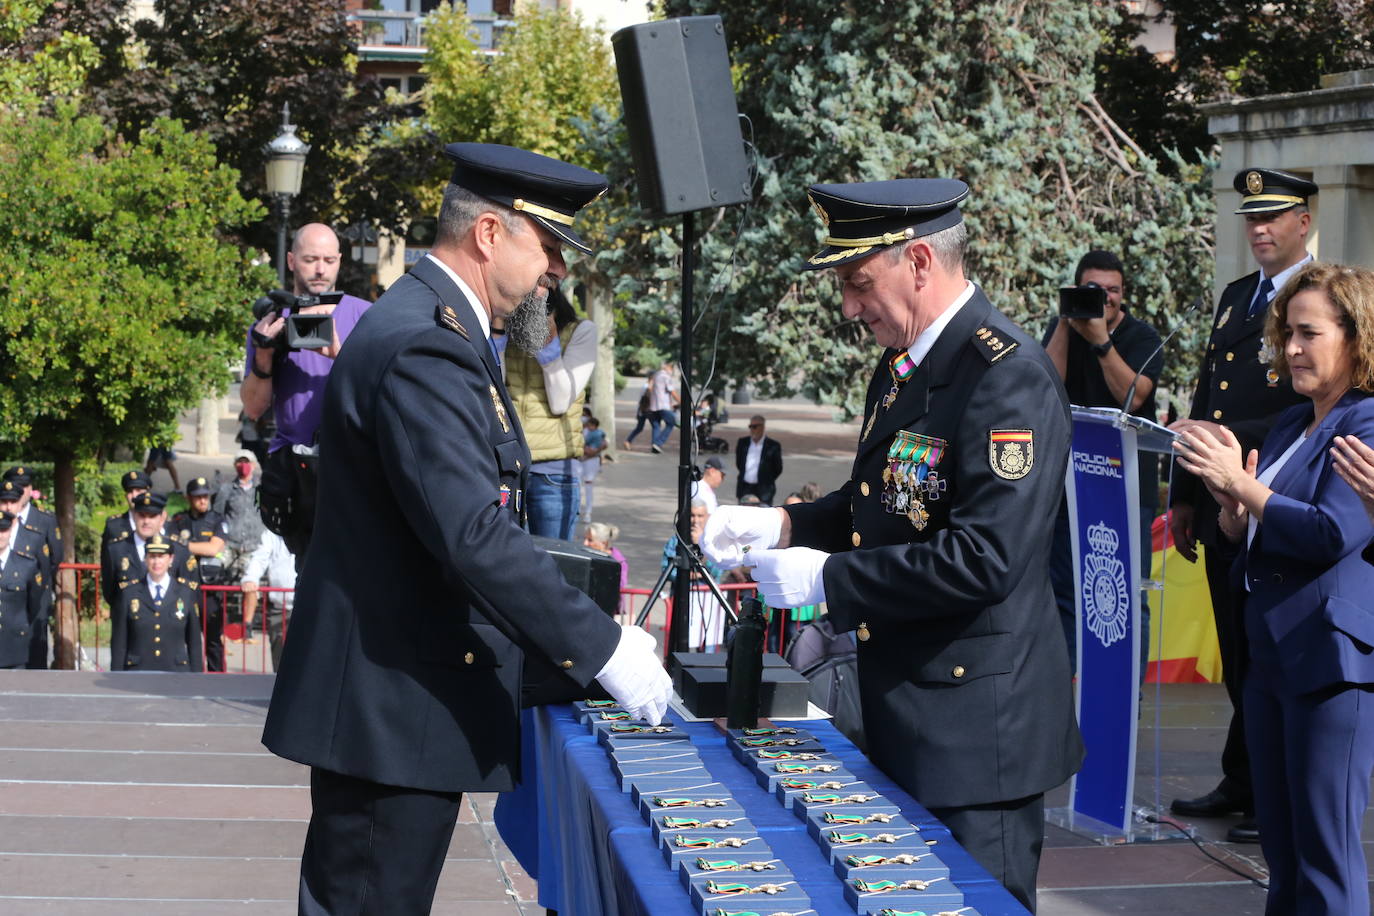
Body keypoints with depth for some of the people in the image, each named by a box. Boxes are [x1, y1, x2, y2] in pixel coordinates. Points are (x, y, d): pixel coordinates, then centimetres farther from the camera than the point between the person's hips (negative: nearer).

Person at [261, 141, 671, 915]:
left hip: (393, 694, 11)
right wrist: (602, 649, -25)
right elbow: (476, 536, -28)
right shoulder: (422, 347, -20)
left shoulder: (437, 328, 14)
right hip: (393, 703, -11)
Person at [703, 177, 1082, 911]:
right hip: (903, 713, 9)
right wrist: (784, 526, 4)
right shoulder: (903, 363, 10)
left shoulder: (1009, 379, -20)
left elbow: (982, 558, -27)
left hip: (974, 730, -9)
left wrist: (826, 578, -22)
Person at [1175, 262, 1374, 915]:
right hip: (1270, 653, 9)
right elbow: (1248, 536, 19)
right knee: (1280, 845, 14)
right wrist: (1233, 511, -3)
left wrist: (1241, 483, -17)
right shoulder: (1291, 424, 15)